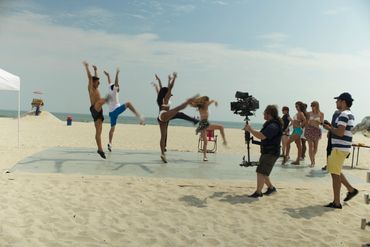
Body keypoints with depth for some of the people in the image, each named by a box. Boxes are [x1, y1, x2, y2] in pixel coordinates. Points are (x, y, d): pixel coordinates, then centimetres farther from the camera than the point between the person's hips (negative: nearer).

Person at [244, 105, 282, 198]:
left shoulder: (273, 126, -22)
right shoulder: (270, 124, 13)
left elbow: (261, 136, -29)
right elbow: (262, 135, 18)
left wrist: (250, 129, -18)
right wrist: (250, 130, 6)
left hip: (271, 153, -10)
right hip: (266, 152, 10)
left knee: (261, 172, -8)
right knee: (262, 172, 16)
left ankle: (258, 192, -2)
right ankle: (271, 187, 29)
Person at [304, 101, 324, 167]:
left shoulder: (321, 114, 2)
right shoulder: (309, 113, 2)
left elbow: (322, 123, 2)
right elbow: (306, 123, 5)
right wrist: (305, 131, 1)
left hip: (317, 130, 1)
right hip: (309, 129, -1)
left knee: (315, 146, 8)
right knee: (310, 146, -7)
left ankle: (313, 158, 34)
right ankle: (312, 161, -4)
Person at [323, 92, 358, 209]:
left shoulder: (344, 115, -18)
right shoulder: (350, 114, 15)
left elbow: (340, 133, -26)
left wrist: (329, 128, -10)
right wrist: (331, 127, 11)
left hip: (340, 148, -10)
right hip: (342, 147, 10)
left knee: (335, 173, -3)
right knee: (335, 171, 22)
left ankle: (336, 203, 5)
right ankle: (351, 190, 29)